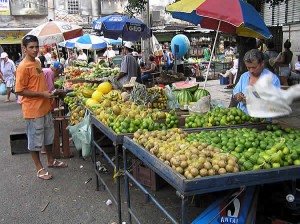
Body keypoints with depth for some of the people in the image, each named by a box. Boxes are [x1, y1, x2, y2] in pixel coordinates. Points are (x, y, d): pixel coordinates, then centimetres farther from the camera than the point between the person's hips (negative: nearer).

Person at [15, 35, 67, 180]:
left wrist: (49, 94, 12)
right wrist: (42, 94, -21)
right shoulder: (23, 67, -18)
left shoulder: (37, 63, 10)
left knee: (49, 135, 21)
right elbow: (20, 91, -20)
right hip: (33, 110, -9)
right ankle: (39, 168, 18)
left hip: (45, 107, 9)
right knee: (35, 140, 5)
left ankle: (50, 160, 39)